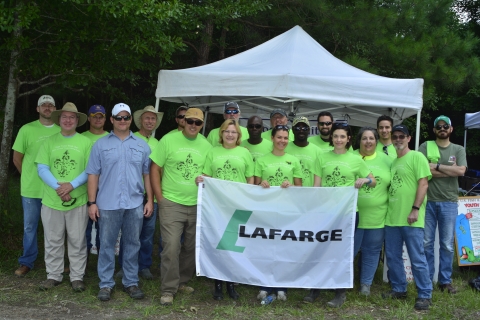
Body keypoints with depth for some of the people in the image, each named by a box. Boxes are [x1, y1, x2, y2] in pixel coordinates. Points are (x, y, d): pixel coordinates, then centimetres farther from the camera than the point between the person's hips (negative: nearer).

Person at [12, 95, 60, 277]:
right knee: (29, 227, 9)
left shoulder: (61, 131, -1)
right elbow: (17, 158, 3)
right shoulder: (27, 130, -3)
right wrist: (29, 177, 6)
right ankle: (27, 262, 23)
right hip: (31, 188, -1)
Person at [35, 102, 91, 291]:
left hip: (78, 201, -1)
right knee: (53, 241, 11)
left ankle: (77, 277, 18)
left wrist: (71, 185, -17)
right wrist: (58, 187, -15)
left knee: (77, 241, 6)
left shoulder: (85, 142, 0)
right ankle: (53, 276, 24)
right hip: (51, 200, 2)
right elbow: (42, 169, -1)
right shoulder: (49, 142, 5)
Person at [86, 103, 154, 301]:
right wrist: (92, 202, -3)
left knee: (132, 244, 9)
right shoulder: (100, 145, 4)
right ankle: (106, 284, 17)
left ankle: (131, 282, 21)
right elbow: (93, 175, 3)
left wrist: (150, 200, 3)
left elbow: (147, 175, 9)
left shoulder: (142, 145, 8)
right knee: (107, 244, 6)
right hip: (108, 204, -1)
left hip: (135, 204, 1)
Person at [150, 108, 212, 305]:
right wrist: (160, 198, -7)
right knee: (171, 248, -6)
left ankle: (182, 282, 32)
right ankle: (168, 289, 7)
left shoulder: (206, 146, 4)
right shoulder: (168, 140, -5)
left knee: (191, 247, 14)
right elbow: (155, 169, -3)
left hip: (197, 206, 4)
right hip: (171, 204, -4)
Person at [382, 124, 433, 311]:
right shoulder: (392, 161, 17)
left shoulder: (417, 157, -4)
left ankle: (425, 295, 10)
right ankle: (399, 289, 27)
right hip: (392, 217, 7)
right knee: (392, 256, 13)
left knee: (417, 258, -1)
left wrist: (415, 209, -17)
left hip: (410, 218, -7)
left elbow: (423, 184, -11)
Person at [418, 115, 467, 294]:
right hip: (428, 201, -1)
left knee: (447, 245, 7)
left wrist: (436, 167, -10)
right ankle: (426, 279, 16)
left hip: (449, 203, 1)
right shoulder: (425, 147, 4)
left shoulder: (458, 150, 9)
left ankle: (445, 281, 18)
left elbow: (461, 171, -8)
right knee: (426, 243, 5)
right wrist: (450, 170, -9)